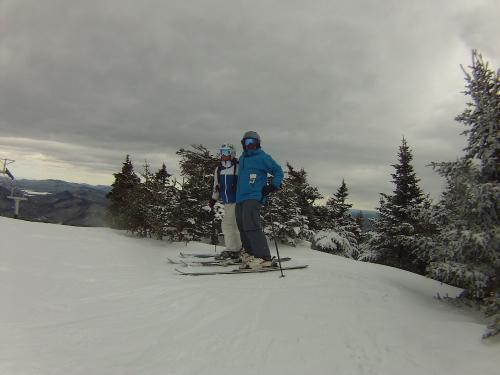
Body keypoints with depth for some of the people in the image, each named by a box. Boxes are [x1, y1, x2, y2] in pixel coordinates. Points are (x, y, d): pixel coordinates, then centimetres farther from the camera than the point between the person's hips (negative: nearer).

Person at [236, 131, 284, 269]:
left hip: (254, 197, -8)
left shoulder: (262, 158, 1)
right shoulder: (242, 158, 22)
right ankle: (250, 253, 14)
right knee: (242, 227, 5)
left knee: (251, 226, -20)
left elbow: (278, 171, 5)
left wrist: (273, 187, -6)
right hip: (240, 198, 8)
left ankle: (263, 258, -18)